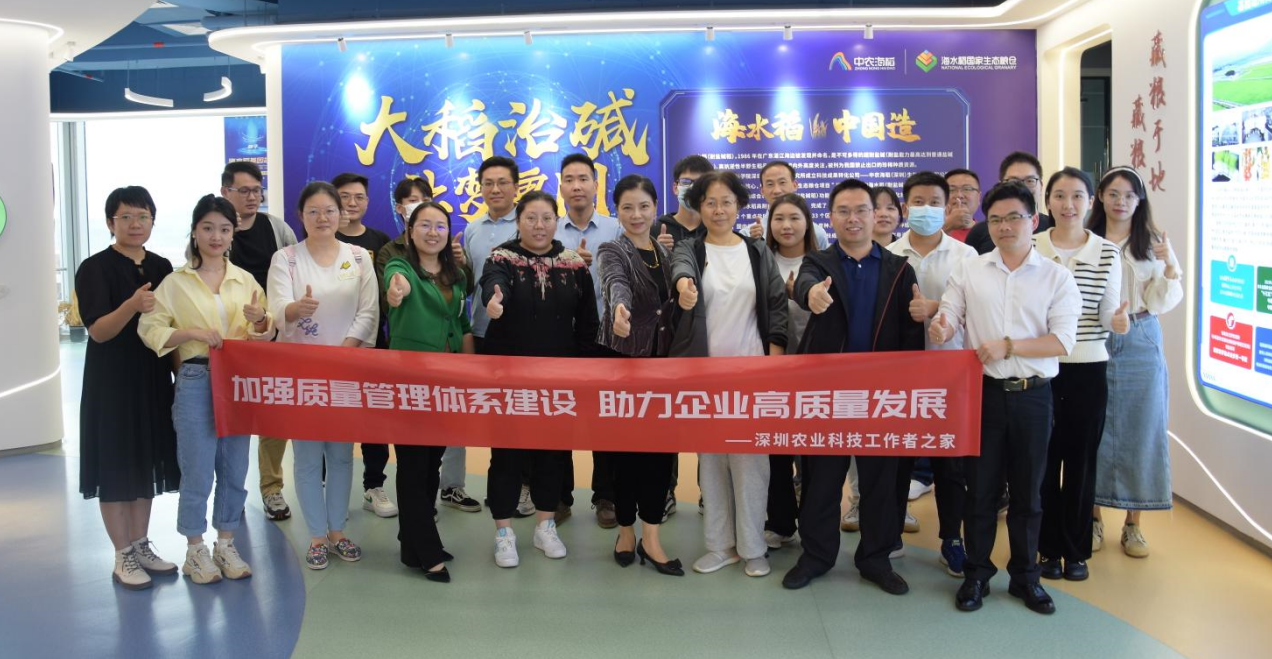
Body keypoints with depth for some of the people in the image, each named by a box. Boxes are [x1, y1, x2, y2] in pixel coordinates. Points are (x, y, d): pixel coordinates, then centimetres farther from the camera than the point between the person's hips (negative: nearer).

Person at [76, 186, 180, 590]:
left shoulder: (162, 267, 7)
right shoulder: (95, 269, -9)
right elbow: (98, 331, -17)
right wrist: (132, 306, -34)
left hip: (153, 379, 5)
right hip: (112, 382, -5)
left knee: (146, 463, 12)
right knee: (116, 466, 0)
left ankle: (142, 545, 23)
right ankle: (123, 557, 10)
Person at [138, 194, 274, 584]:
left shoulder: (246, 280, 9)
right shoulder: (175, 282, 0)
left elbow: (265, 334, 10)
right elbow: (150, 329, -6)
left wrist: (260, 320, -13)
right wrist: (193, 333, -19)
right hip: (196, 382, -3)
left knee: (234, 469, 9)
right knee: (198, 471, 1)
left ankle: (226, 545, 23)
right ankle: (195, 551, 15)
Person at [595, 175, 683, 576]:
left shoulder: (665, 253, 10)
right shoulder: (612, 251, -8)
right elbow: (616, 283, -32)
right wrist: (620, 309, -53)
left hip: (661, 360, 5)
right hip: (623, 359, -5)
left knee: (661, 445, 2)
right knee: (627, 446, 3)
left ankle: (650, 538, 9)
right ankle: (627, 530, 20)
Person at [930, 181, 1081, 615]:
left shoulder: (1056, 277, 1)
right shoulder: (967, 271, 4)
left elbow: (1062, 341, -8)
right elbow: (947, 319, 0)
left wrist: (1007, 346, -19)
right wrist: (941, 329, -24)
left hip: (1032, 395, 0)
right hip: (983, 392, 0)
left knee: (1027, 490, 11)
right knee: (980, 487, 8)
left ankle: (1025, 575, 26)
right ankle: (976, 574, 22)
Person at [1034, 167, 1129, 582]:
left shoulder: (1108, 254, 1)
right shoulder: (1030, 248, -1)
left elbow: (1109, 313, 2)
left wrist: (1117, 320, -19)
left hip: (1089, 369, 1)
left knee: (1081, 460, 8)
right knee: (1044, 458, 5)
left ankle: (1076, 551, 22)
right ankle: (1048, 548, 20)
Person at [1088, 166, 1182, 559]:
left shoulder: (1153, 244, 3)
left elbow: (1160, 303, -1)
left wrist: (1171, 267, -16)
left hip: (1140, 345, 1)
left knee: (1139, 429, 6)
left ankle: (1133, 524, 17)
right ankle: (1093, 516, 19)